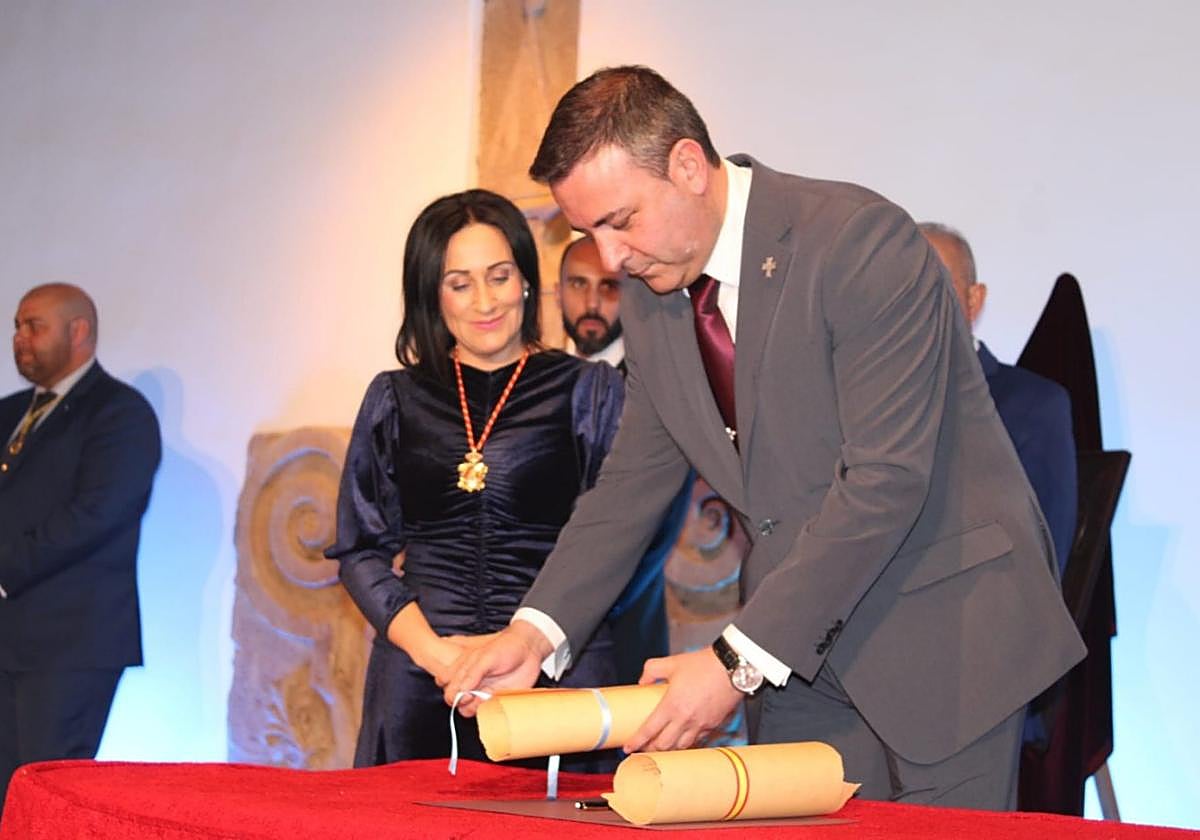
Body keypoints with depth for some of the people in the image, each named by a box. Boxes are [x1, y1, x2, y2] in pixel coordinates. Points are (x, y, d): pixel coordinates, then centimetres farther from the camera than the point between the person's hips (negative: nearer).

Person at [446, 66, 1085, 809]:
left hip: (943, 625, -6)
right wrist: (538, 628, -8)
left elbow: (887, 479, -25)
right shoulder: (650, 297, 3)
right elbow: (634, 482, 9)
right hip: (803, 647, 6)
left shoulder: (863, 241, -20)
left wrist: (740, 660, -27)